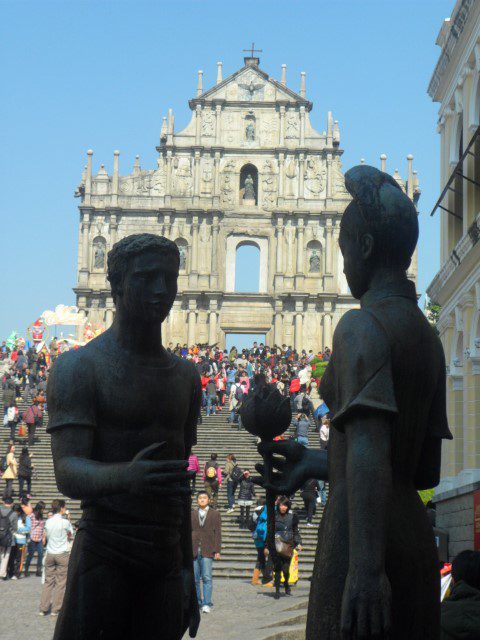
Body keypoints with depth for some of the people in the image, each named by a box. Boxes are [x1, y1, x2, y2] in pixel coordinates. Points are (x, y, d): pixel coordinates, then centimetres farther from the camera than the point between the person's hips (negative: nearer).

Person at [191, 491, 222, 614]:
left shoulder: (215, 514, 7)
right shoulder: (192, 514, 14)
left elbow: (217, 533, 4)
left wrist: (217, 551, -3)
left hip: (207, 551, -3)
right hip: (193, 550, 3)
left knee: (207, 577, -10)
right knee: (195, 579, 5)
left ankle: (207, 604, -9)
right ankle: (197, 603, 13)